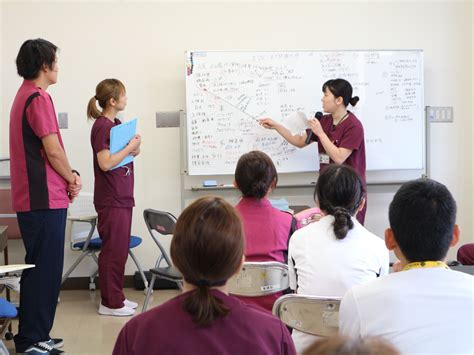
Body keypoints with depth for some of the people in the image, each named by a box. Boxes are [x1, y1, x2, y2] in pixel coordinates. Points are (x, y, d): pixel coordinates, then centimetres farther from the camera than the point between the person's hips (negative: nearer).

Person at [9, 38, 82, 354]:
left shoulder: (24, 96, 16)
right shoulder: (38, 98, -15)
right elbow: (53, 151, -17)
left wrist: (68, 176, 8)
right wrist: (72, 179, -1)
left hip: (33, 198, 10)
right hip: (46, 198, -10)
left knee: (42, 267, 15)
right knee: (44, 268, -4)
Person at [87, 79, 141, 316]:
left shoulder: (117, 124, 13)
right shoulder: (101, 127, -14)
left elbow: (133, 154, 20)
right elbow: (105, 163, -20)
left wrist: (135, 147, -1)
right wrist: (129, 147, -14)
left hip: (123, 197, 9)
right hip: (111, 200, -9)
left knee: (121, 250, 14)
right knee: (113, 251, -2)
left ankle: (116, 297, 24)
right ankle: (110, 303, 7)